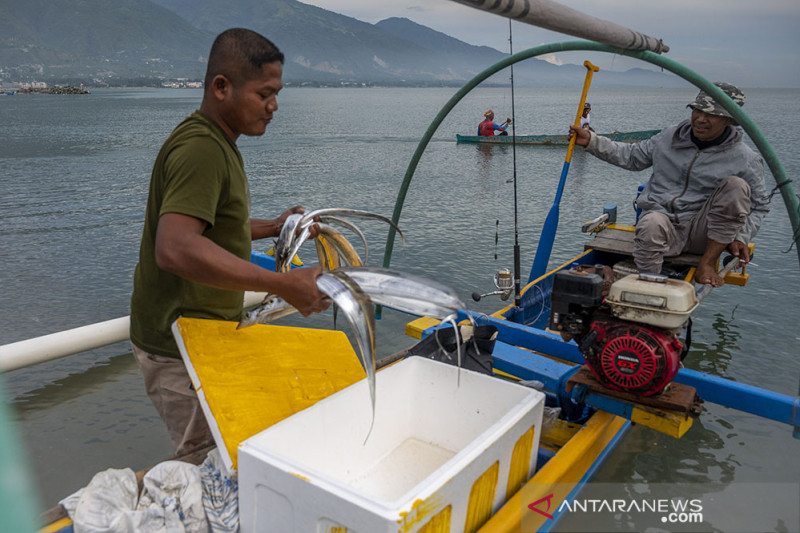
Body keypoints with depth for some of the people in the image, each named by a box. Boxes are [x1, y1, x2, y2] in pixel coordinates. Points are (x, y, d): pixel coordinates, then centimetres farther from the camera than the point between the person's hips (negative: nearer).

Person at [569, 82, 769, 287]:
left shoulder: (745, 159, -1)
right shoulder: (670, 137, 7)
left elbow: (759, 206, 8)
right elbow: (632, 157, 17)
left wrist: (740, 238, -8)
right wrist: (591, 140, 7)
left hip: (703, 233, 0)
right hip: (664, 218, 0)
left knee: (736, 185, -23)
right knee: (651, 224, -36)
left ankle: (707, 262, -21)